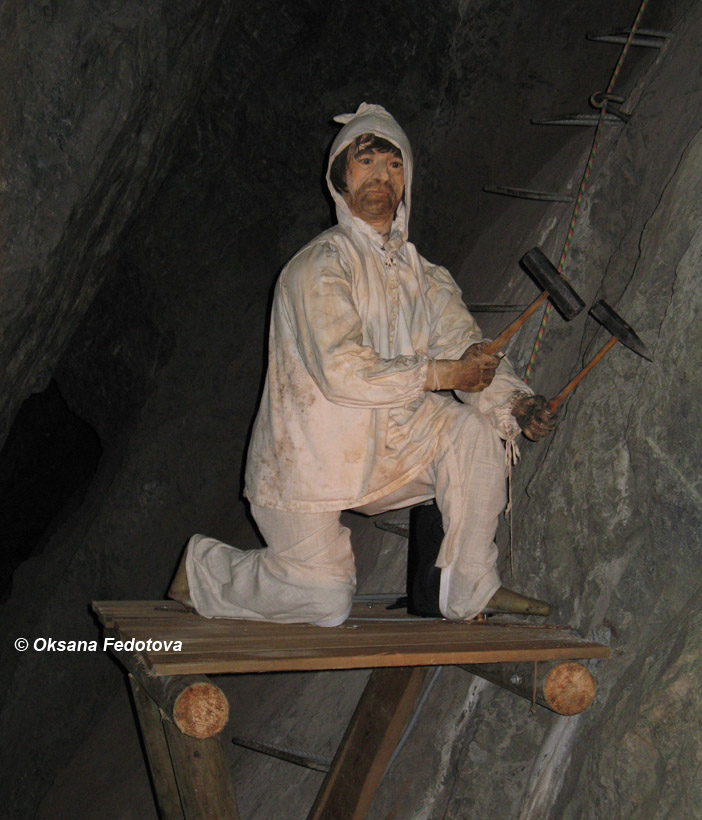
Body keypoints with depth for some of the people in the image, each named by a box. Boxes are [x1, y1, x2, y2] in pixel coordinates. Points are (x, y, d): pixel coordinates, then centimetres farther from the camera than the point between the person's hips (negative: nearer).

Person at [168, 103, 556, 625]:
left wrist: (517, 402, -21)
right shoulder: (319, 267, -15)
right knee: (325, 603, -9)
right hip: (307, 459, -5)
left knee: (476, 430, -16)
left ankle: (469, 588, -6)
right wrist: (439, 374, -23)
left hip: (382, 453, 6)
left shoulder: (424, 278, 6)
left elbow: (468, 351, -2)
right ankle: (203, 566, 17)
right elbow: (342, 372, -26)